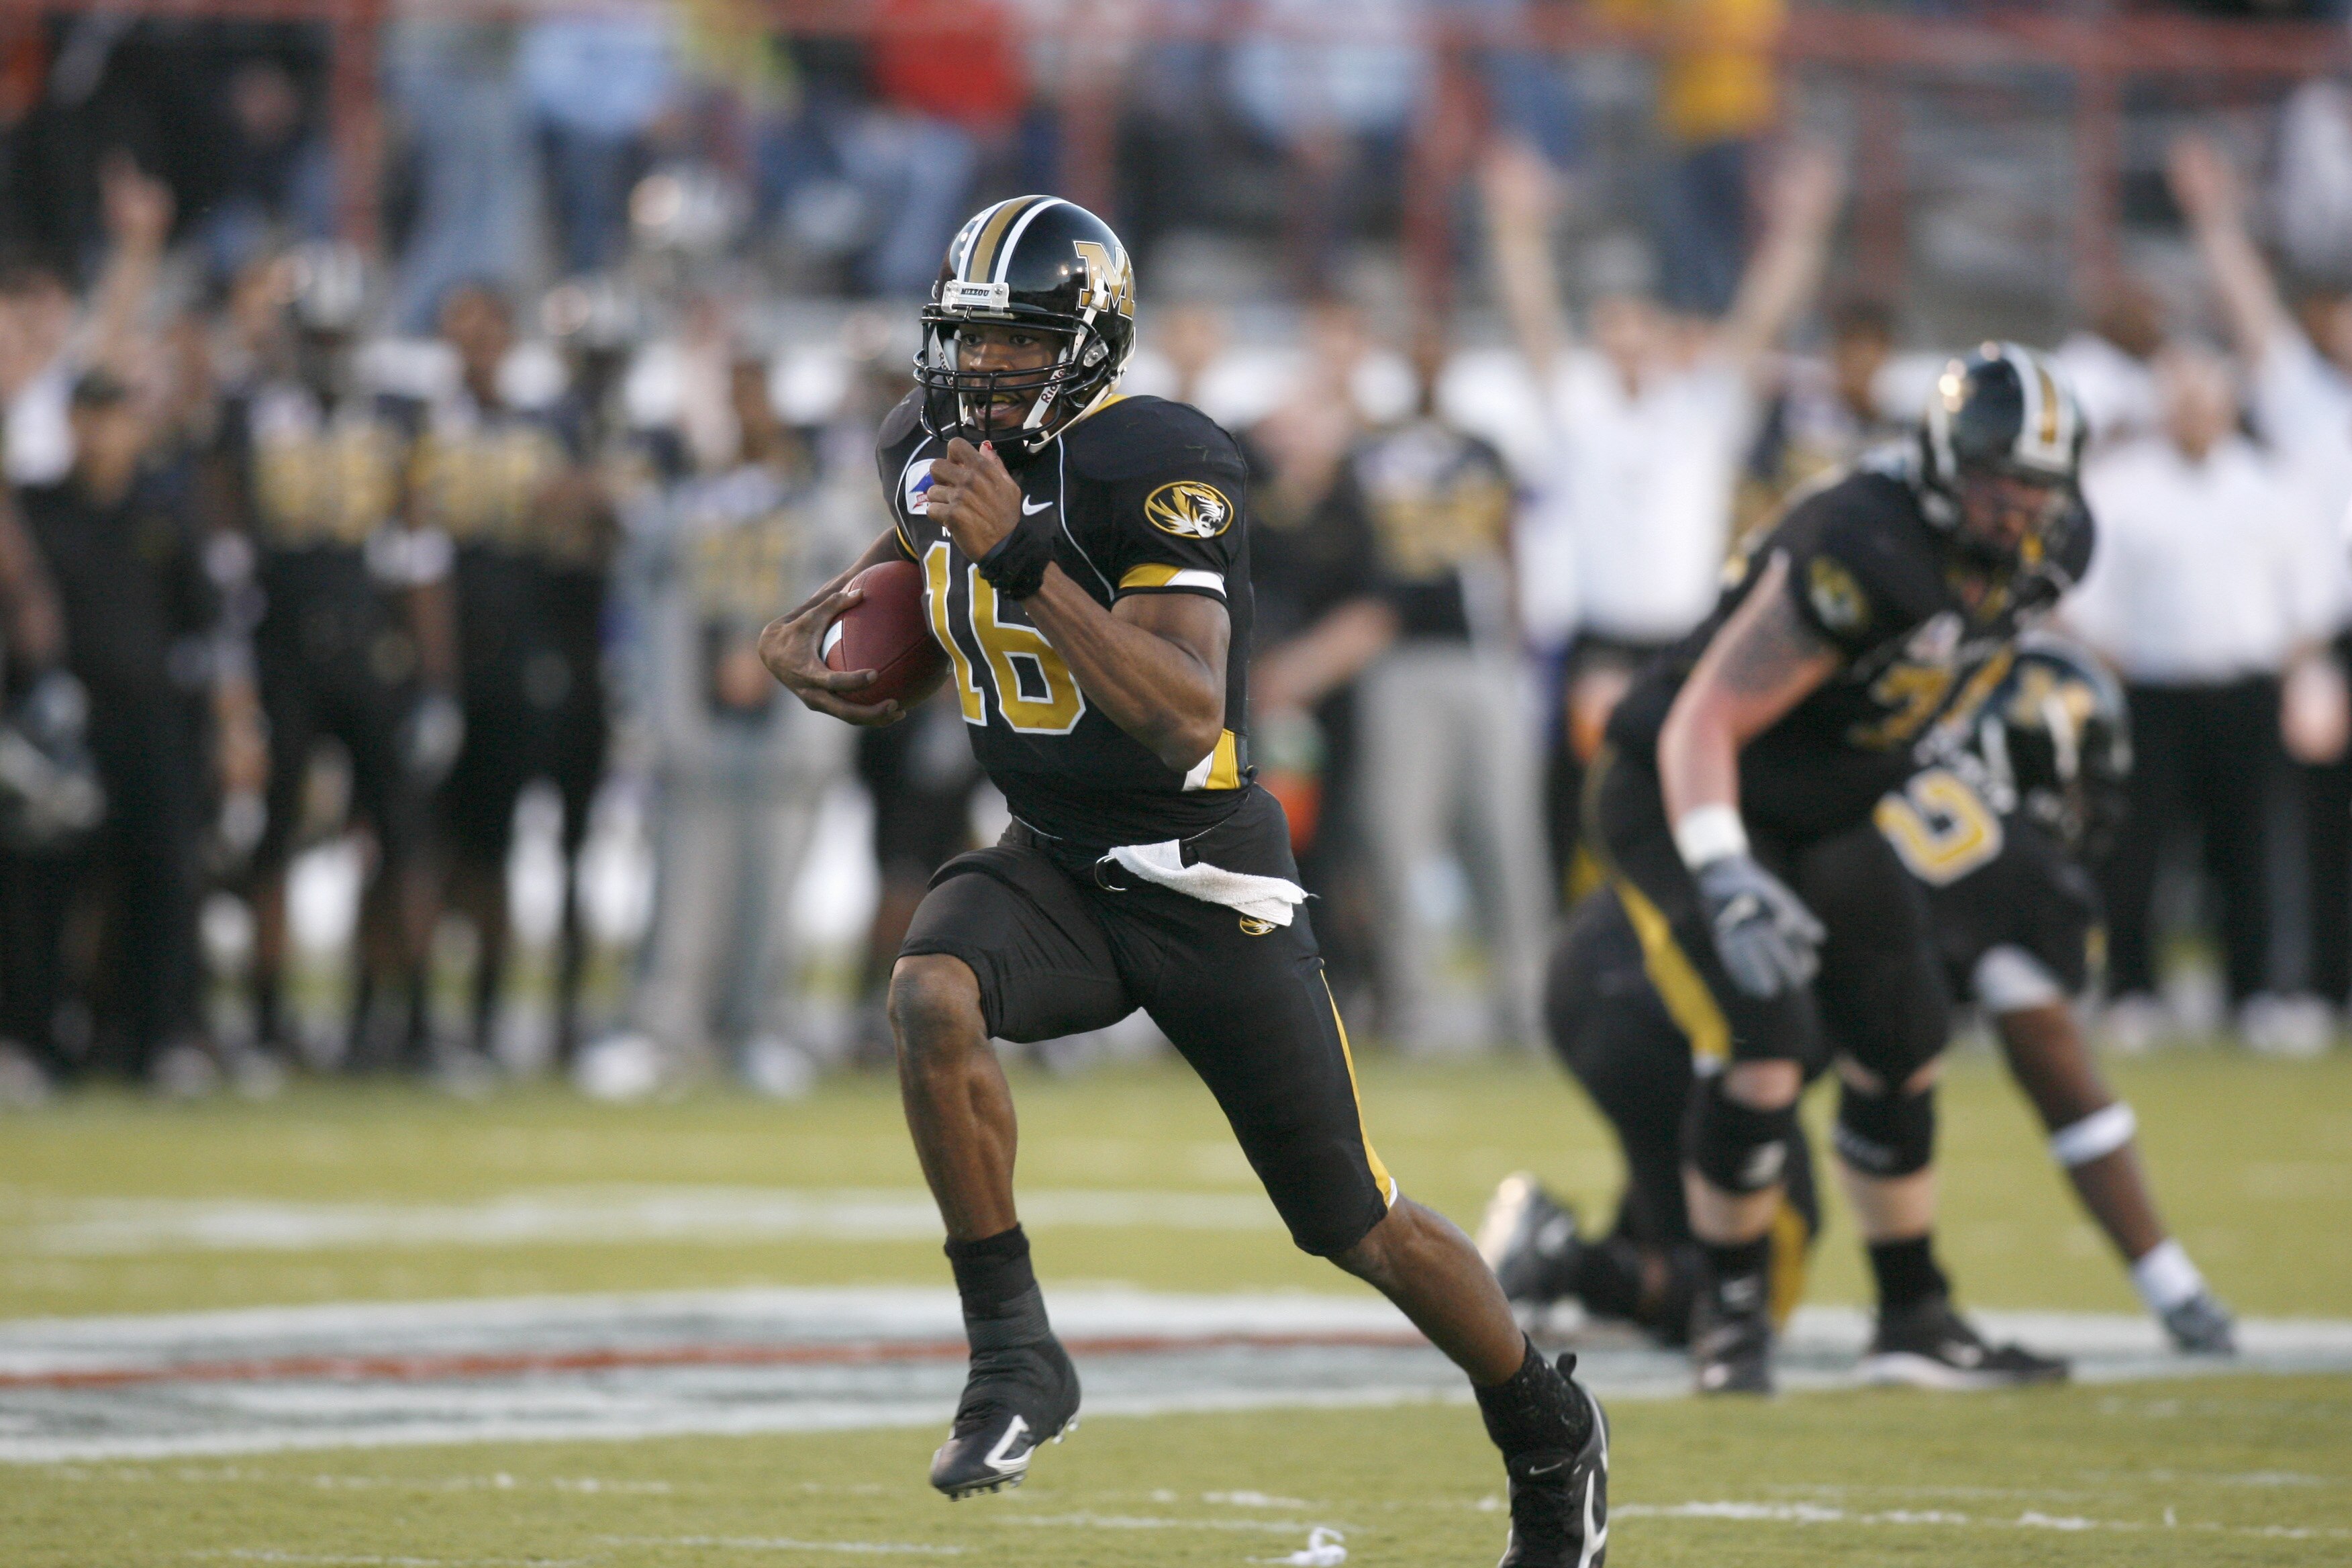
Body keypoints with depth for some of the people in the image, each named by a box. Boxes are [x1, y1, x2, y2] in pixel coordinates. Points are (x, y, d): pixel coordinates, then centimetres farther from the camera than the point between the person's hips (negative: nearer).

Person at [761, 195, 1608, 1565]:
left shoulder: (1162, 472, -23)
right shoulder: (937, 442, 0)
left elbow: (1189, 719, -33)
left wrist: (1026, 562, -39)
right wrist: (815, 630, 9)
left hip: (1205, 883, -5)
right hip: (1051, 870, 5)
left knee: (1356, 1228, 4)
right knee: (933, 997, -30)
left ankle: (1550, 1433, 30)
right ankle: (1015, 1357, -20)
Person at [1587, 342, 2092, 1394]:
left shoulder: (2035, 559, -8)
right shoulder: (1863, 555, -34)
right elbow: (1702, 724, -32)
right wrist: (1726, 881, -42)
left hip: (1818, 821, 8)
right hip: (1680, 795, -8)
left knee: (1901, 1058, 10)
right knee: (1764, 1052, -20)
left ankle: (1914, 1311, 27)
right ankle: (1730, 1312, 0)